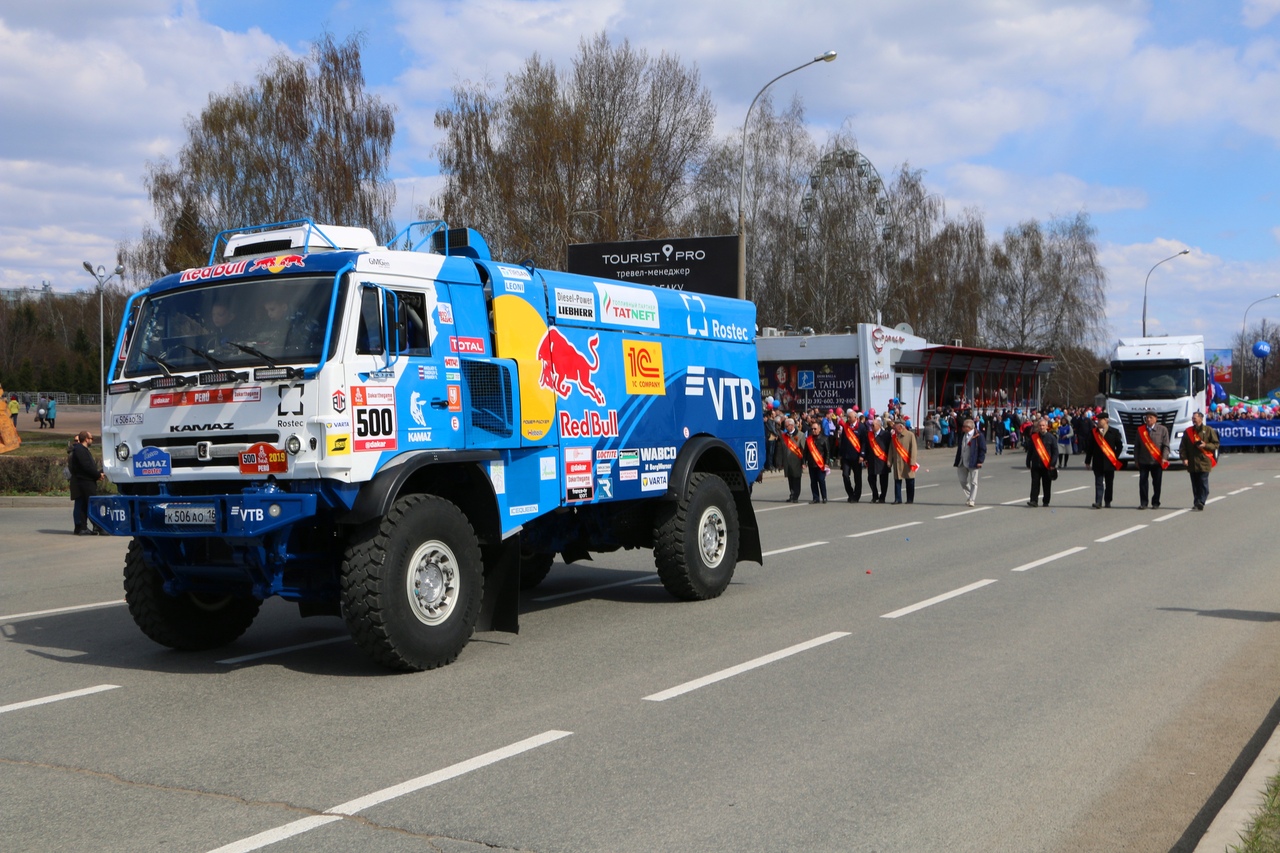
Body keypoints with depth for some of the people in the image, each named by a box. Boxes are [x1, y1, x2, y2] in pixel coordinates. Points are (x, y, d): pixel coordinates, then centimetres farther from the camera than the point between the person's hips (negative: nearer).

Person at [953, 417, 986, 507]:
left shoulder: (978, 435, -10)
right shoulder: (962, 435, 11)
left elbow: (983, 449, -10)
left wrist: (980, 461, -15)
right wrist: (957, 462, 14)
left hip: (973, 463, -7)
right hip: (963, 463, 7)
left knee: (973, 482, 0)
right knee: (963, 481, 9)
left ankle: (972, 500, 3)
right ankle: (969, 497, 25)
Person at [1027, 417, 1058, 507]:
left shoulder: (1051, 437, -1)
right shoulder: (1033, 437, 5)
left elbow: (1055, 452, -3)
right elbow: (1030, 451, 11)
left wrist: (1052, 464, -10)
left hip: (1047, 465, -1)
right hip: (1036, 465, 2)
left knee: (1047, 485, 7)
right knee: (1035, 483, -4)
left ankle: (1046, 502, 17)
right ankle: (1034, 500, -5)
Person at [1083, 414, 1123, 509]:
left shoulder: (1114, 432, 1)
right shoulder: (1093, 432, 4)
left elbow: (1119, 446, 4)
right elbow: (1089, 447, 4)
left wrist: (1115, 458, -3)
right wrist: (1088, 461, 2)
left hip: (1110, 462, 0)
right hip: (1098, 463, 0)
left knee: (1109, 484, 8)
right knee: (1099, 483, -5)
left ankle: (1107, 502, 18)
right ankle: (1098, 502, -10)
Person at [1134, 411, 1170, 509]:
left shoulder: (1162, 429, 3)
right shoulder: (1140, 430, 9)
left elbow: (1166, 445, -1)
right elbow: (1137, 446, 12)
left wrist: (1164, 458, -12)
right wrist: (1136, 459, 7)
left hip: (1157, 461, -2)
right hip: (1143, 461, 2)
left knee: (1157, 483, 2)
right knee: (1143, 482, -2)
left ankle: (1155, 503, 11)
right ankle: (1143, 503, 3)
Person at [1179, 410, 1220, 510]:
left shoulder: (1209, 430, 3)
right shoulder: (1188, 431, 13)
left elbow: (1215, 444, 3)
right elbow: (1182, 446, 11)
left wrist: (1205, 445, -13)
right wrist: (1184, 458, -1)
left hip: (1204, 461, -4)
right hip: (1192, 462, 4)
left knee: (1203, 483, -8)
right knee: (1195, 484, 6)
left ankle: (1201, 502, -9)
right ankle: (1197, 503, 12)